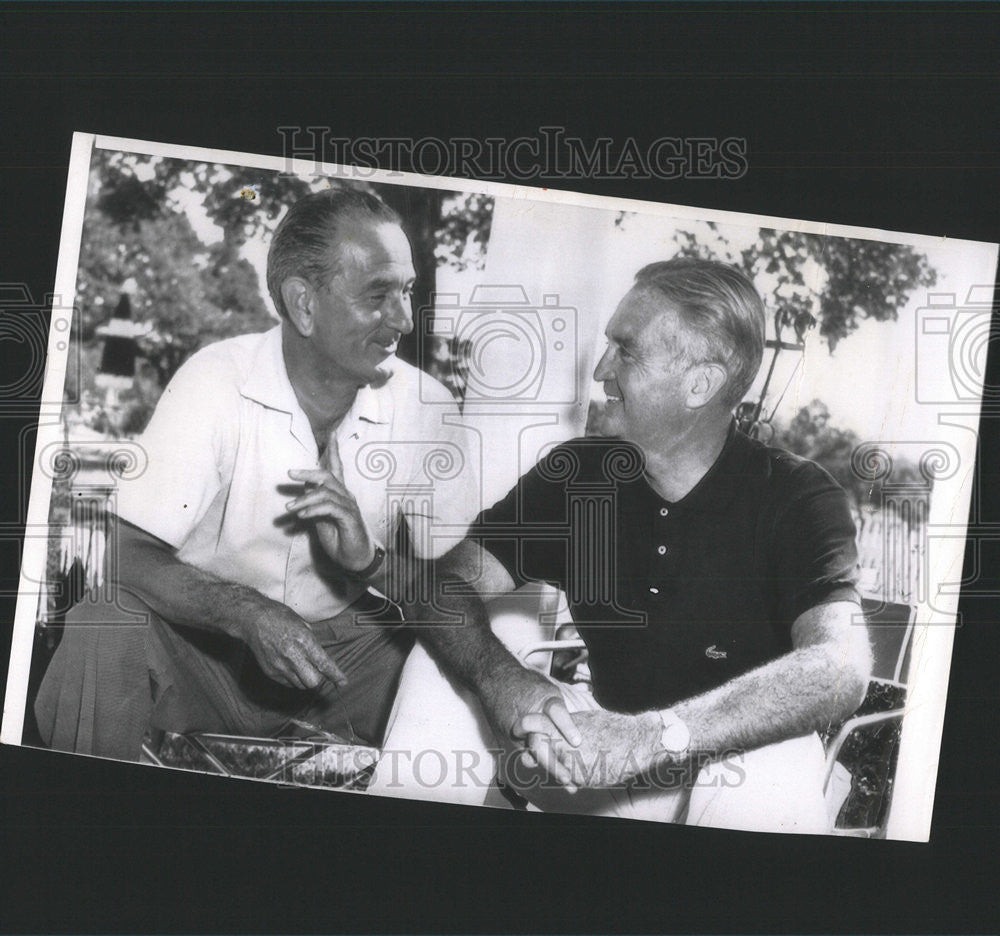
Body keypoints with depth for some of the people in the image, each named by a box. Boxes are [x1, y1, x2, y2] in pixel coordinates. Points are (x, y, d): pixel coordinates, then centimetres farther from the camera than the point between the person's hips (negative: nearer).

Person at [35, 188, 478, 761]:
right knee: (106, 630, -31)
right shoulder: (217, 381, -14)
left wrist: (371, 562, -25)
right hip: (206, 641, -2)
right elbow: (126, 558, -19)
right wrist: (250, 612, -35)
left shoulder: (425, 407, -7)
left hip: (343, 646, 2)